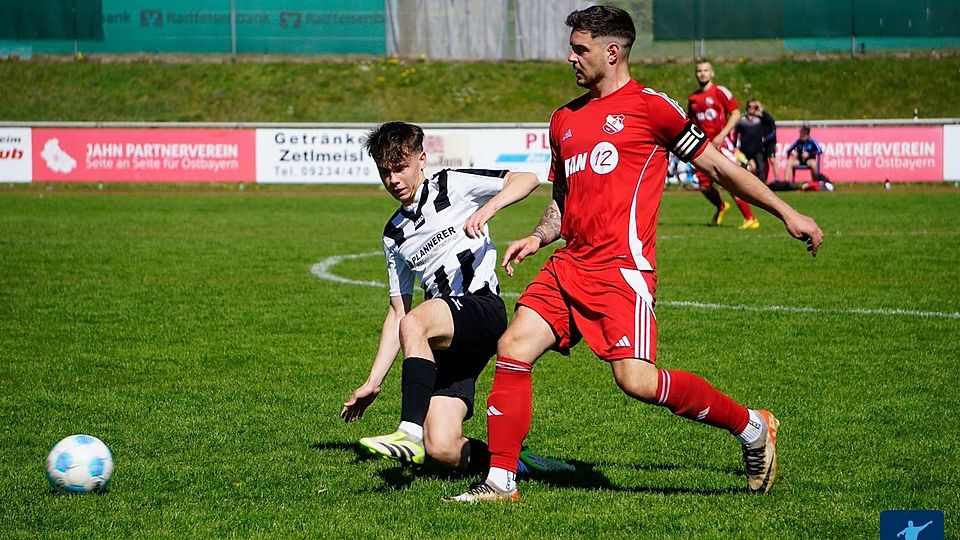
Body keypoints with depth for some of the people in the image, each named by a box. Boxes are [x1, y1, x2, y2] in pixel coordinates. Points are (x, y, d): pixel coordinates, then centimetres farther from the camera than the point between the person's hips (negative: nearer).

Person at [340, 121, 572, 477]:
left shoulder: (452, 187, 6)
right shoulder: (394, 235, 22)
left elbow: (527, 179, -3)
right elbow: (397, 311, 24)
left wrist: (486, 210, -20)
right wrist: (374, 382, 18)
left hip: (483, 310, -6)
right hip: (446, 343, 6)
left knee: (413, 324, -37)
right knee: (444, 451, -14)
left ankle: (410, 434, -38)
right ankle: (518, 463, 5)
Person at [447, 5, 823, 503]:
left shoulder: (650, 106, -1)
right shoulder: (564, 120, 19)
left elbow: (716, 165, 3)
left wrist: (787, 213, 4)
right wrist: (538, 238, 10)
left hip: (623, 267, -7)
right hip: (570, 264, 7)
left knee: (635, 379, -18)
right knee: (512, 349, -7)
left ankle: (752, 428, -1)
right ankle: (501, 480, 1)